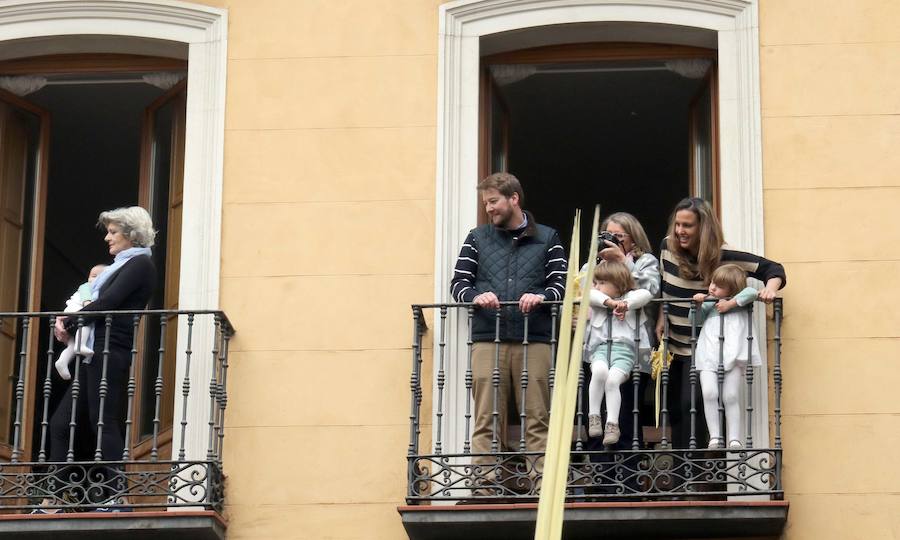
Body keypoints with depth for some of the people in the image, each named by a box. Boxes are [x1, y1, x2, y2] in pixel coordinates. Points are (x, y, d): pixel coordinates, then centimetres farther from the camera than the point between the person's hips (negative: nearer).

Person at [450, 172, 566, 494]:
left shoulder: (547, 238, 13)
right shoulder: (477, 239, 16)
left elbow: (562, 284, 6)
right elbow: (458, 283, 10)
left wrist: (542, 296, -16)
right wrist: (475, 296, -12)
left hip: (534, 341, -1)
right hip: (487, 340, 1)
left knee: (537, 418, -3)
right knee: (487, 419, -2)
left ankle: (541, 486, -4)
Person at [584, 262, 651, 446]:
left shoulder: (629, 297, 14)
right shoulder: (597, 301, 21)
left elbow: (645, 294, -4)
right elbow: (590, 294, -2)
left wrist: (626, 304, -14)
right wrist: (610, 302, -14)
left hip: (624, 348, -1)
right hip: (599, 348, 1)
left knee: (612, 379, -27)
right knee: (599, 371, -32)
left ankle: (612, 424, -21)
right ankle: (593, 416, -24)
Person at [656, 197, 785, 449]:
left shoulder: (722, 255, -18)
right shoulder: (668, 247, -4)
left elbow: (773, 269, -14)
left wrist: (771, 286, -34)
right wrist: (661, 318, 7)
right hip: (673, 344, 5)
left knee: (691, 405, -13)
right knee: (674, 407, 9)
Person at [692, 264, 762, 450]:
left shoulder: (739, 302, 11)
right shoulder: (709, 304, 24)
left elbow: (751, 292, -6)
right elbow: (696, 320, 27)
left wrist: (730, 303, -8)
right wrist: (698, 305, 10)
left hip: (733, 355, -3)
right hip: (708, 355, 3)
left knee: (730, 397, -8)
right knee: (709, 393, -15)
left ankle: (734, 439, -4)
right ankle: (714, 437, -12)